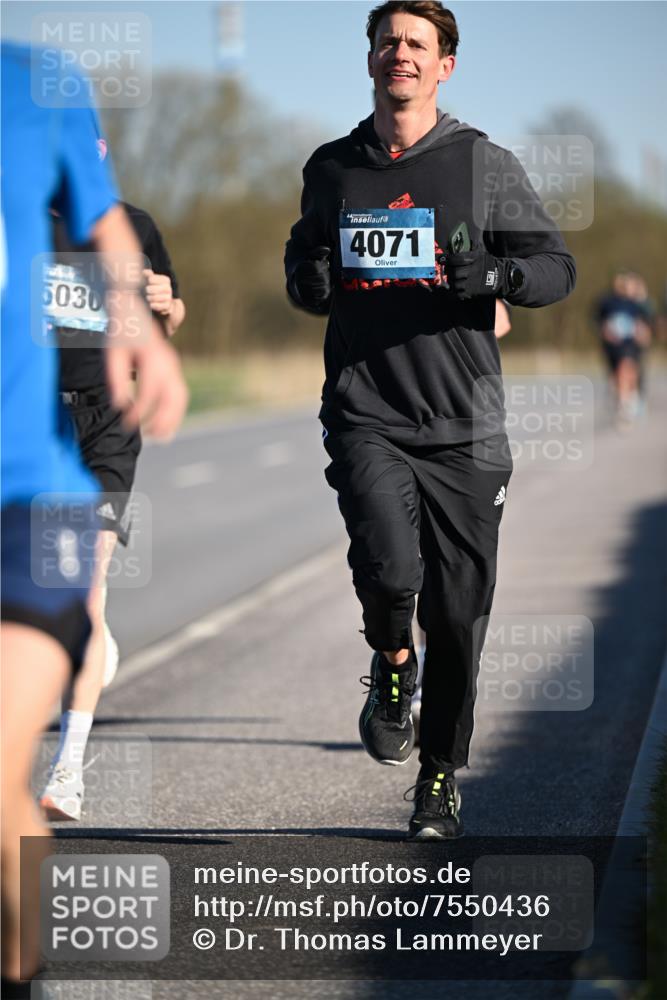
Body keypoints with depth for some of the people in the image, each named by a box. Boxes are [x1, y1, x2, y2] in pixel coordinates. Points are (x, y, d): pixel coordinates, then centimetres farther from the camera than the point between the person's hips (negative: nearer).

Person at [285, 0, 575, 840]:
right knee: (388, 569, -23)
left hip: (464, 429, 0)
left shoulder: (483, 164, 3)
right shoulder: (333, 169, 10)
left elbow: (557, 266, 4)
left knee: (457, 616, 2)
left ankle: (441, 778, 22)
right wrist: (307, 281, 1)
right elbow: (304, 257, 25)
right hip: (366, 417, 1)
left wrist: (496, 273, -17)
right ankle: (392, 667, 13)